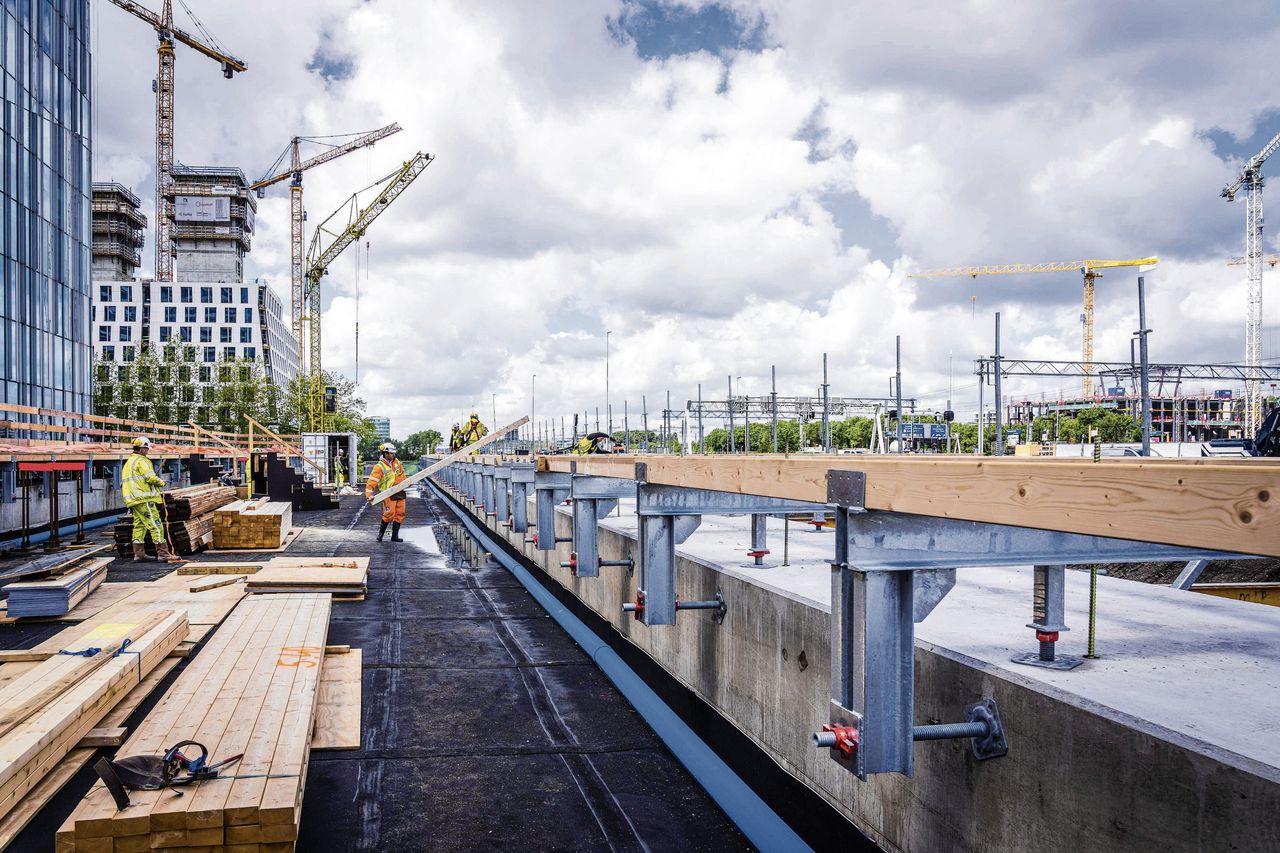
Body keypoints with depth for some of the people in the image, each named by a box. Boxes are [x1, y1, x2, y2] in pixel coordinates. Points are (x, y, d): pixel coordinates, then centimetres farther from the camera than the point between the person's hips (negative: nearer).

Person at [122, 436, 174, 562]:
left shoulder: (128, 462, 21)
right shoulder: (141, 461, -10)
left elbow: (126, 481, 25)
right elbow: (151, 478, -17)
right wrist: (161, 482, 0)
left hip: (133, 499, 10)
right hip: (144, 499, -10)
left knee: (139, 525, 13)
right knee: (155, 525, -11)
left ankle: (139, 554, 15)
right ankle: (163, 553, -14)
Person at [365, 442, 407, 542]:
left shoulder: (397, 462, 7)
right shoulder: (379, 467, -13)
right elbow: (372, 481, -18)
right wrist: (369, 495, -26)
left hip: (400, 493, 7)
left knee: (400, 514, 4)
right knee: (389, 514, -11)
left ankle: (395, 536, 12)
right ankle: (381, 533, 10)